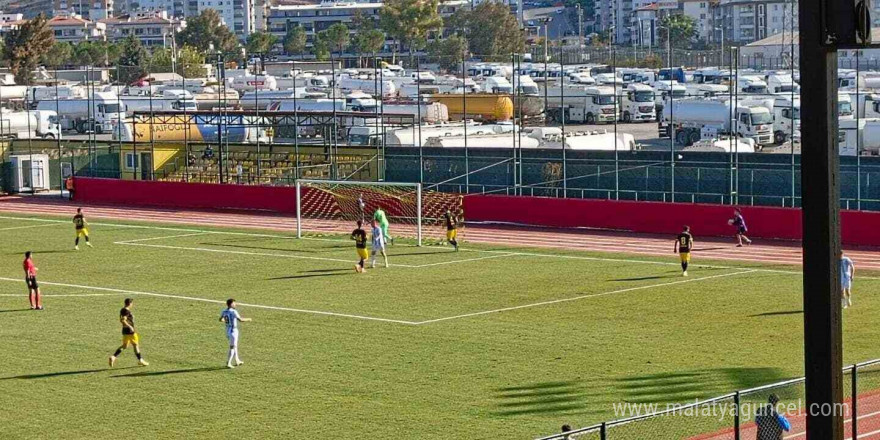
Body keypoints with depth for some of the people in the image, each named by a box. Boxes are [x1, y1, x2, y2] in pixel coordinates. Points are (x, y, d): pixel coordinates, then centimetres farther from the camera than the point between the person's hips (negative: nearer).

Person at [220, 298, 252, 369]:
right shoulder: (233, 312, -19)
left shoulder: (224, 312, 4)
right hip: (233, 331, -8)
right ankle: (228, 363, -6)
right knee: (232, 347, -3)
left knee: (235, 345, 22)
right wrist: (248, 319, -6)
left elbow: (220, 320, 17)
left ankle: (237, 361, 31)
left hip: (227, 331, 8)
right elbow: (240, 320, -23)